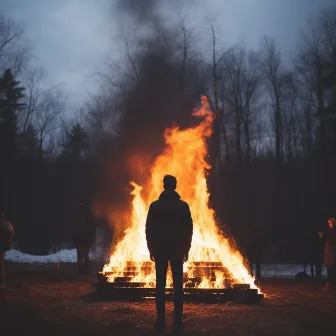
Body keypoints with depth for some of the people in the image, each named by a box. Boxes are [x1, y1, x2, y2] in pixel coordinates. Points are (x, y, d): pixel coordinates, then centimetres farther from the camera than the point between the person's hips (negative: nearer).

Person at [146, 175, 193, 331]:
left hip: (159, 249, 0)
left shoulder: (155, 205, 0)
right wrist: (186, 249, 7)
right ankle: (178, 320, 0)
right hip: (177, 250, 0)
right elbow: (189, 229, 0)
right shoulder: (183, 205, 0)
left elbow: (149, 229, 0)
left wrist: (151, 249, 7)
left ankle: (161, 320, 2)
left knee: (160, 285, 4)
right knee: (178, 285, 3)